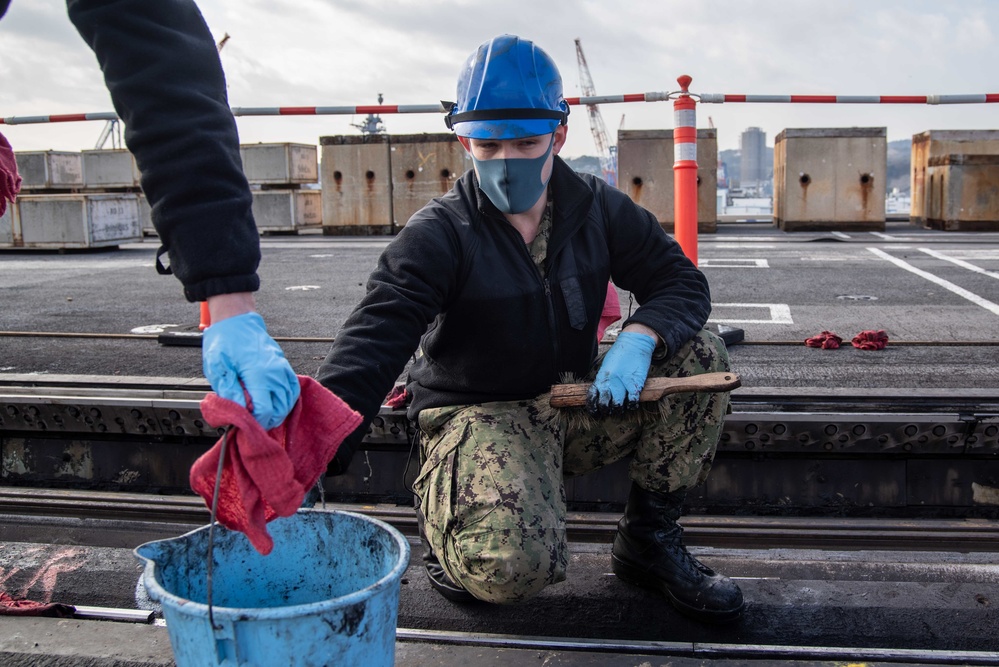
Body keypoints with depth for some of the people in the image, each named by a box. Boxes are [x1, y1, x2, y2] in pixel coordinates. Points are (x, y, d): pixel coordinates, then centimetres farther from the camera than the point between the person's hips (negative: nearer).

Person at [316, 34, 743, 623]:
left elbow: (682, 283, 1)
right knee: (510, 567, -33)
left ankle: (650, 539, -1)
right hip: (479, 415, -5)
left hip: (576, 408, 5)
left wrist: (638, 337, -24)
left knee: (699, 354, -14)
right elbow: (372, 341, -26)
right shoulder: (439, 235, -15)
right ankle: (442, 516, 5)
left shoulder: (597, 208, -1)